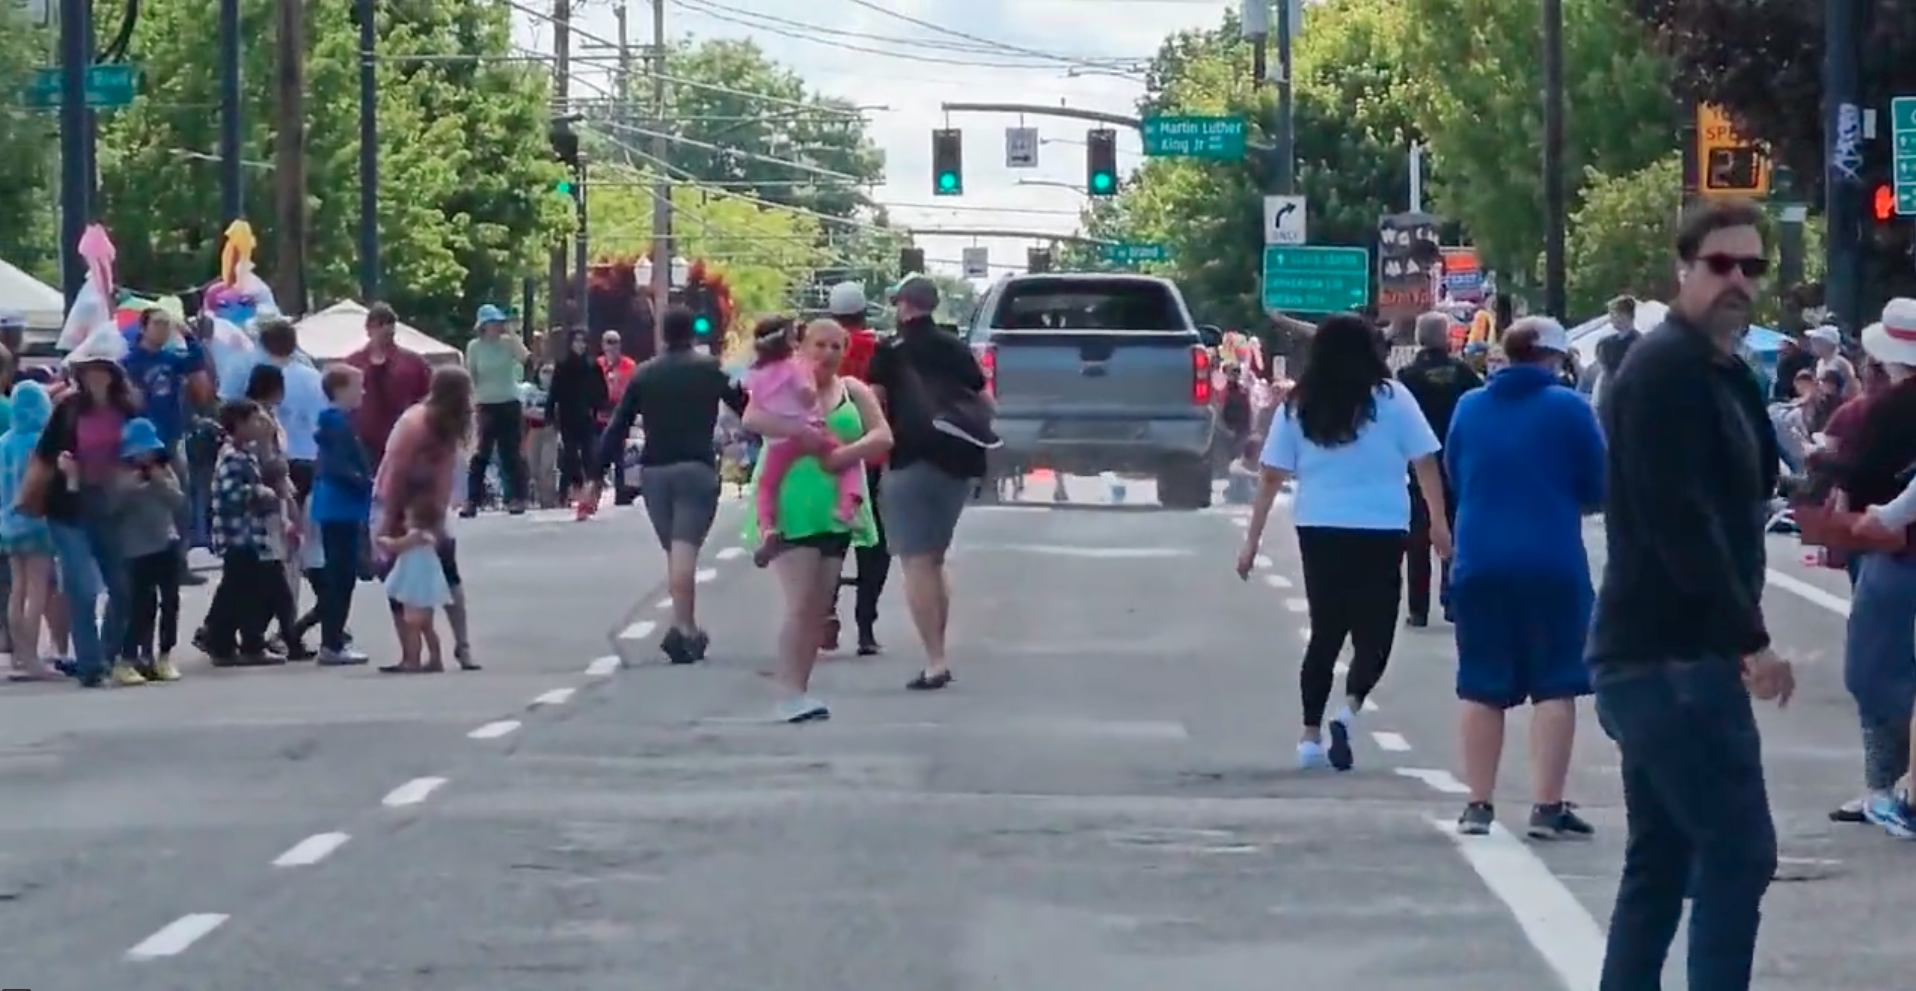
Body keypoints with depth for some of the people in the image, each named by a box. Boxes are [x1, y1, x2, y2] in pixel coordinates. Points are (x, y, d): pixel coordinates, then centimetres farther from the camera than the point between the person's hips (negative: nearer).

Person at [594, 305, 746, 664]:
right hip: (696, 469, -3)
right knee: (685, 550, -12)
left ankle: (689, 629, 21)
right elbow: (745, 407, -1)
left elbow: (617, 427, 7)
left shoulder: (643, 373, 10)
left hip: (653, 471, 3)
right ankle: (681, 628, -28)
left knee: (676, 552, 16)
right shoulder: (709, 369, 2)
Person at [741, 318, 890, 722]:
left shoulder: (853, 391, 11)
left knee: (820, 607, 6)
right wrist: (800, 432, -27)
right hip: (791, 505, -5)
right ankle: (789, 694, -15)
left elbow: (882, 436, 2)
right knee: (801, 603, -14)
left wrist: (847, 453, -16)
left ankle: (798, 691, 12)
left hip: (836, 507, 5)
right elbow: (752, 418, -16)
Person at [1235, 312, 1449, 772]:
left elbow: (1270, 478, 2)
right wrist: (1439, 523, 4)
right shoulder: (1392, 399, -2)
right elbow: (1426, 463, -3)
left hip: (1318, 530, 3)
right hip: (1381, 531, -3)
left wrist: (1252, 541, 6)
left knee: (1325, 632, 14)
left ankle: (1311, 736, 11)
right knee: (1374, 631, 6)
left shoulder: (1297, 407, 3)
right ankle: (1349, 711, -19)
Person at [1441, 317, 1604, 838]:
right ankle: (1547, 807, -5)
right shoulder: (1568, 407, -5)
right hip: (1552, 564, -4)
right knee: (1554, 685, 1)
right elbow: (1597, 488, -2)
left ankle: (1478, 805, 11)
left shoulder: (1468, 408, 6)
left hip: (1479, 563, 4)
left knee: (1481, 687, 11)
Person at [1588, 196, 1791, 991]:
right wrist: (1750, 638, -22)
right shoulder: (1666, 368, -14)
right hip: (1672, 657, -10)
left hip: (1663, 656, 10)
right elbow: (1676, 518, -22)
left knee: (1660, 865, 13)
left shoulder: (1719, 373, 18)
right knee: (1739, 853, -11)